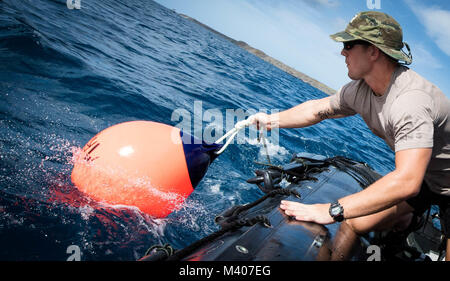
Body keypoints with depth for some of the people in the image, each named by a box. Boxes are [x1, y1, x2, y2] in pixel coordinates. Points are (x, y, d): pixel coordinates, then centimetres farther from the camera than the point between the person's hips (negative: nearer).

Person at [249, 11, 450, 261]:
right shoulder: (359, 90, -9)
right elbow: (317, 109, 7)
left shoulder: (411, 100, -35)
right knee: (353, 223, 2)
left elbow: (406, 182, -42)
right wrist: (272, 120, 5)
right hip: (418, 176, 6)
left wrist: (332, 210, -42)